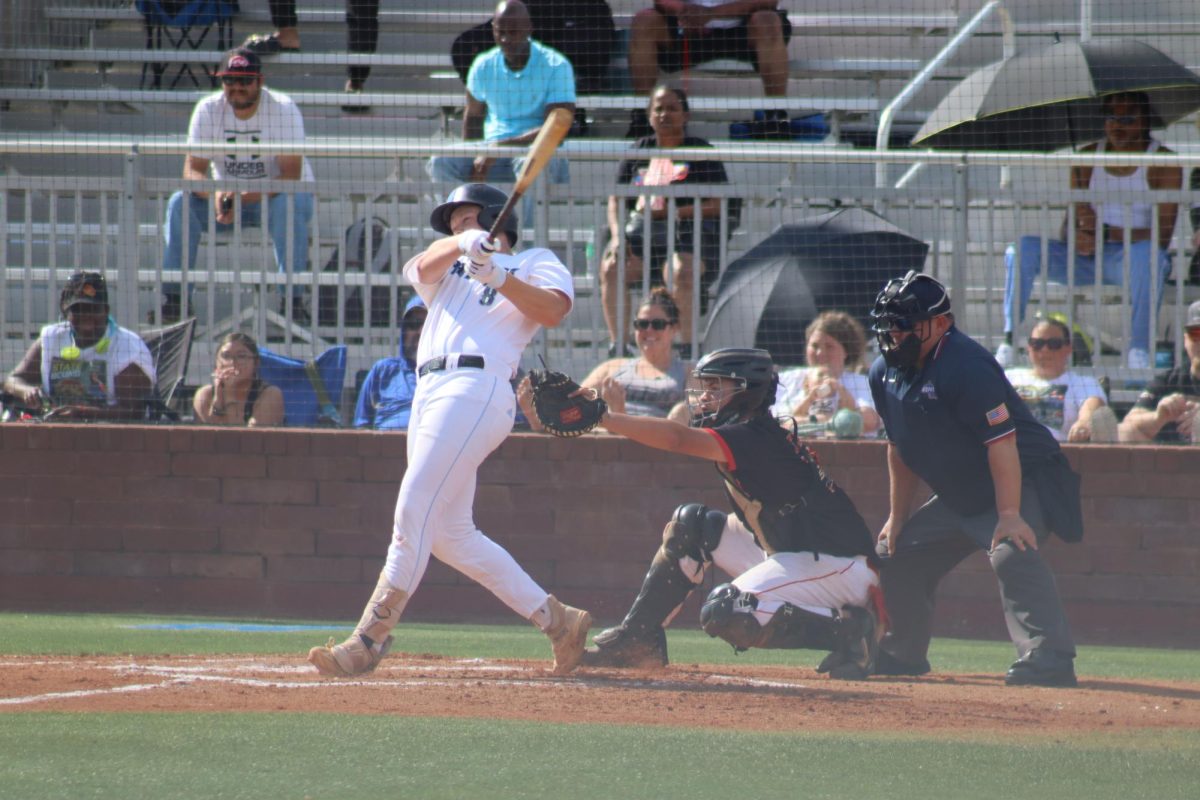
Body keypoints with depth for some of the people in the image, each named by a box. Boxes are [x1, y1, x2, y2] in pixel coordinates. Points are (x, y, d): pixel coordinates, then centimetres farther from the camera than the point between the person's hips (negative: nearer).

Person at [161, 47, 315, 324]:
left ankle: (292, 299, -35)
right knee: (180, 203, -22)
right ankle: (173, 297, -19)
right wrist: (215, 195, -35)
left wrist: (245, 198, -39)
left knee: (288, 205, -37)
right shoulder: (208, 110, -8)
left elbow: (291, 175, -24)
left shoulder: (283, 109, -18)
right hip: (228, 195, 3)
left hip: (276, 193, -3)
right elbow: (193, 170, -11)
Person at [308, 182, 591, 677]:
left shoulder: (535, 263, 14)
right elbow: (421, 268, 6)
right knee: (448, 534, 6)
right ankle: (557, 621, 13)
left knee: (414, 513, -15)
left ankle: (368, 641, -16)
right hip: (430, 392, 8)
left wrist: (498, 276, -16)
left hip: (476, 389, -8)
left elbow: (554, 310, -6)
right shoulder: (449, 267, 30)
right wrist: (463, 245, -13)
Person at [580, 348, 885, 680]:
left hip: (838, 565, -10)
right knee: (690, 524, 7)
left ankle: (847, 630, -17)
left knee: (724, 612, -26)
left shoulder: (758, 438, -19)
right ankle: (637, 638, 9)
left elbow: (679, 438, -32)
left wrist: (605, 418, -35)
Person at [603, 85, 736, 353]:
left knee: (681, 271, -37)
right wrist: (617, 236, -5)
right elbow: (616, 200, 16)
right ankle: (618, 345, -27)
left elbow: (719, 204, -2)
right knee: (611, 267, -28)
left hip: (687, 233, -3)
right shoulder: (639, 152, 19)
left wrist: (672, 212, -14)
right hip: (639, 230, 3)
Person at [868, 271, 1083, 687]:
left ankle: (1049, 659, -41)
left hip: (1022, 482, -9)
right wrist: (897, 517, 14)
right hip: (958, 498, 9)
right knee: (897, 553, 14)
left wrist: (1009, 515, -34)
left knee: (1011, 553, -34)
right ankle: (902, 653, 30)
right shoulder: (884, 373, 2)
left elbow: (1001, 441, -30)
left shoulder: (965, 366, -25)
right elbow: (900, 449, 15)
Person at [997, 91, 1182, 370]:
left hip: (1130, 258, -4)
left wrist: (1105, 234, -26)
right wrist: (1079, 239, -23)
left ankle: (1139, 352, -42)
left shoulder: (1163, 162, -4)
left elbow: (1162, 236, -14)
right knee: (1023, 249, -19)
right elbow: (1073, 222, 4)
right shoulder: (1087, 157, 9)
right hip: (1087, 261, 4)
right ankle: (1008, 344, -22)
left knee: (1147, 254, -40)